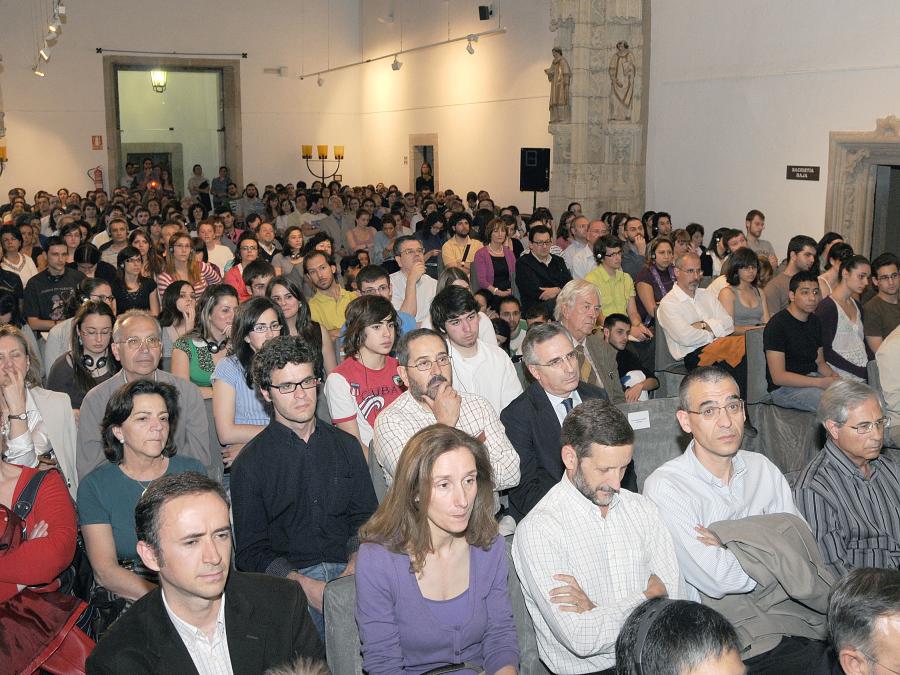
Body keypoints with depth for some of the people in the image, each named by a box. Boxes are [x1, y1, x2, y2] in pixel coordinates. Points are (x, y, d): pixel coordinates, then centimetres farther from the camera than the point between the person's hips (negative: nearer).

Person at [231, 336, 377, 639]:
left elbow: (366, 518, 14)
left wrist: (355, 565, -7)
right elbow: (251, 551, 0)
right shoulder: (250, 462, 4)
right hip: (288, 580, -3)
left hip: (347, 571, 3)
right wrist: (304, 584, -15)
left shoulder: (346, 445, 16)